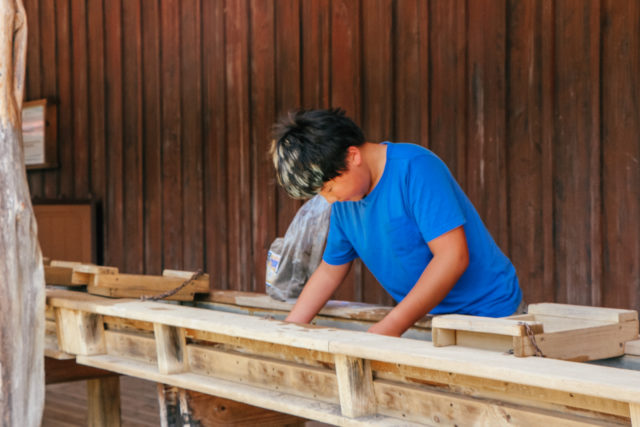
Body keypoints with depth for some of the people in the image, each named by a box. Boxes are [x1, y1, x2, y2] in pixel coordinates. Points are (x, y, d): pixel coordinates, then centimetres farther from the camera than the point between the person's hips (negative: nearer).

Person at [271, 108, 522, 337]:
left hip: (486, 309, -7)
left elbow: (453, 257, -25)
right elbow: (330, 270, 19)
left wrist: (390, 327, -26)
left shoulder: (415, 167, -19)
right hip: (432, 316, 7)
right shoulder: (343, 200, 6)